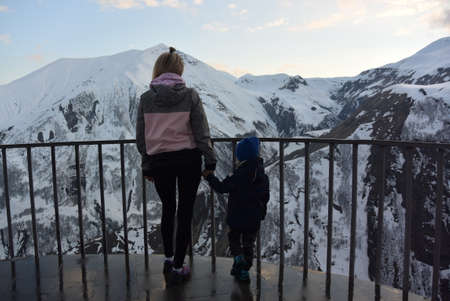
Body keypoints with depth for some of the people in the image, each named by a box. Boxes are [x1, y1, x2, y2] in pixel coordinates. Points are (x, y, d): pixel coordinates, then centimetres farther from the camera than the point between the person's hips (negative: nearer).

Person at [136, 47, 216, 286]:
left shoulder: (146, 98, -3)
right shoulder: (190, 95, -7)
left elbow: (141, 137, 2)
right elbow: (201, 132, -7)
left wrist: (146, 166, 12)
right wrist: (210, 160, 2)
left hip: (159, 162, 2)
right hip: (188, 160, -2)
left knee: (168, 209, 21)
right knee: (185, 213, 9)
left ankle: (168, 259, 32)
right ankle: (177, 269, 17)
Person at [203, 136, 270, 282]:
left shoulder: (238, 176, -19)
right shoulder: (263, 177, 0)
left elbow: (222, 187, -19)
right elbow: (265, 197, 9)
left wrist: (210, 176, -6)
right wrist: (261, 212, 23)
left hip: (237, 217, -4)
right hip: (254, 219, 4)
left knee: (234, 239, 18)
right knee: (248, 244, 16)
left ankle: (238, 257, -7)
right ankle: (244, 271, 18)